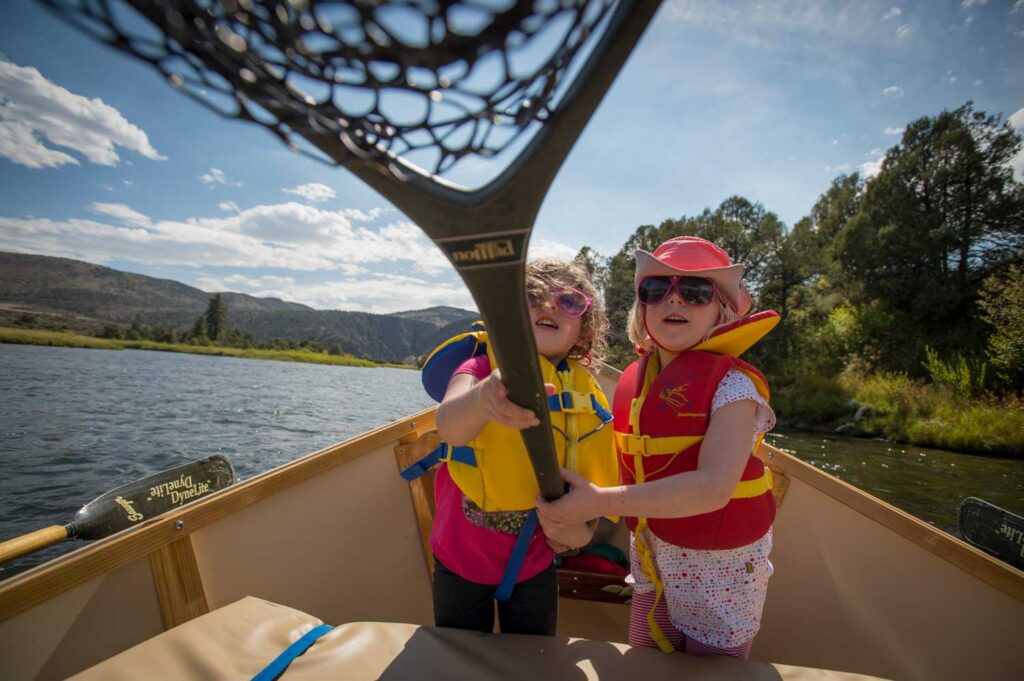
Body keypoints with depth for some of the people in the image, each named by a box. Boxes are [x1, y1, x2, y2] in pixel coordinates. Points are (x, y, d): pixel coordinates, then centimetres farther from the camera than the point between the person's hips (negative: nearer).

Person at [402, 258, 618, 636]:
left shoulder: (588, 397, -8)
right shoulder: (483, 364, -18)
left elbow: (595, 481, 4)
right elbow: (448, 426, -39)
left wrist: (583, 529, -15)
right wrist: (483, 396, -60)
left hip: (534, 565, 3)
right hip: (460, 560, -2)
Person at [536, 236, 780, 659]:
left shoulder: (732, 384, -21)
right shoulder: (632, 381, -4)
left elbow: (714, 487, -32)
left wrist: (600, 503, -37)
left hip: (717, 565, -5)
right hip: (650, 556, 5)